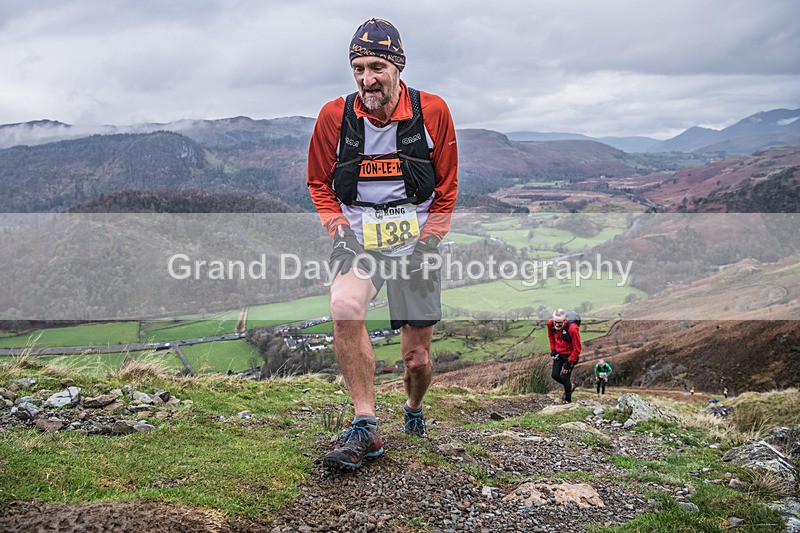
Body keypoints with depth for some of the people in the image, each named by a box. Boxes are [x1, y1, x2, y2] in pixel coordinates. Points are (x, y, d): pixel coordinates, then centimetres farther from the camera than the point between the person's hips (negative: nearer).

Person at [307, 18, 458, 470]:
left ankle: (414, 410, 40)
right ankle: (366, 428, -22)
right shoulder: (334, 116, -3)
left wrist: (427, 239, -4)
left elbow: (447, 186, 5)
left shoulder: (432, 111, -4)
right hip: (358, 238, 0)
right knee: (345, 307, -33)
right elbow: (319, 183, 10)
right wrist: (339, 228, -5)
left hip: (416, 240, 0)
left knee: (417, 356, 4)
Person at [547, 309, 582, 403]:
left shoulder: (572, 329, -34)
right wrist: (553, 350, 4)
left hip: (570, 355, -6)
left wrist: (569, 362, -19)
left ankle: (568, 400, 15)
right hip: (559, 353, 6)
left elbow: (577, 349, -22)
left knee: (564, 377, -8)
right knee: (555, 375, 5)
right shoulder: (550, 324, -17)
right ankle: (570, 386, 34)